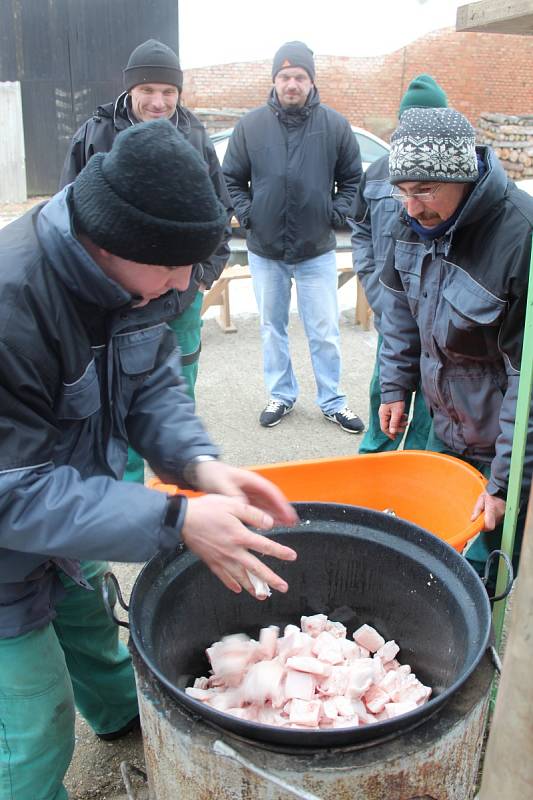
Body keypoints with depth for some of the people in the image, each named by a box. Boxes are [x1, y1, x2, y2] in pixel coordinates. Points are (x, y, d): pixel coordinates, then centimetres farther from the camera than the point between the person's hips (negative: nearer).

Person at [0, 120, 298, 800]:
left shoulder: (131, 273, -14)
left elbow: (151, 382, -4)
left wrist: (198, 461, -24)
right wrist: (176, 521, -39)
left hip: (64, 534, 7)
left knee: (89, 624, 32)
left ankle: (121, 714, 62)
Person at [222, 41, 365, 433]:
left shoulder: (335, 125, -3)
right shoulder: (251, 125, -2)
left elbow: (352, 179, 7)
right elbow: (231, 178, 7)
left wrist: (336, 214, -4)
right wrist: (246, 214, -4)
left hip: (317, 250, -1)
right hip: (265, 250, 2)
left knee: (325, 332, 4)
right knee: (272, 328, 13)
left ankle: (333, 401, 20)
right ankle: (281, 395, 30)